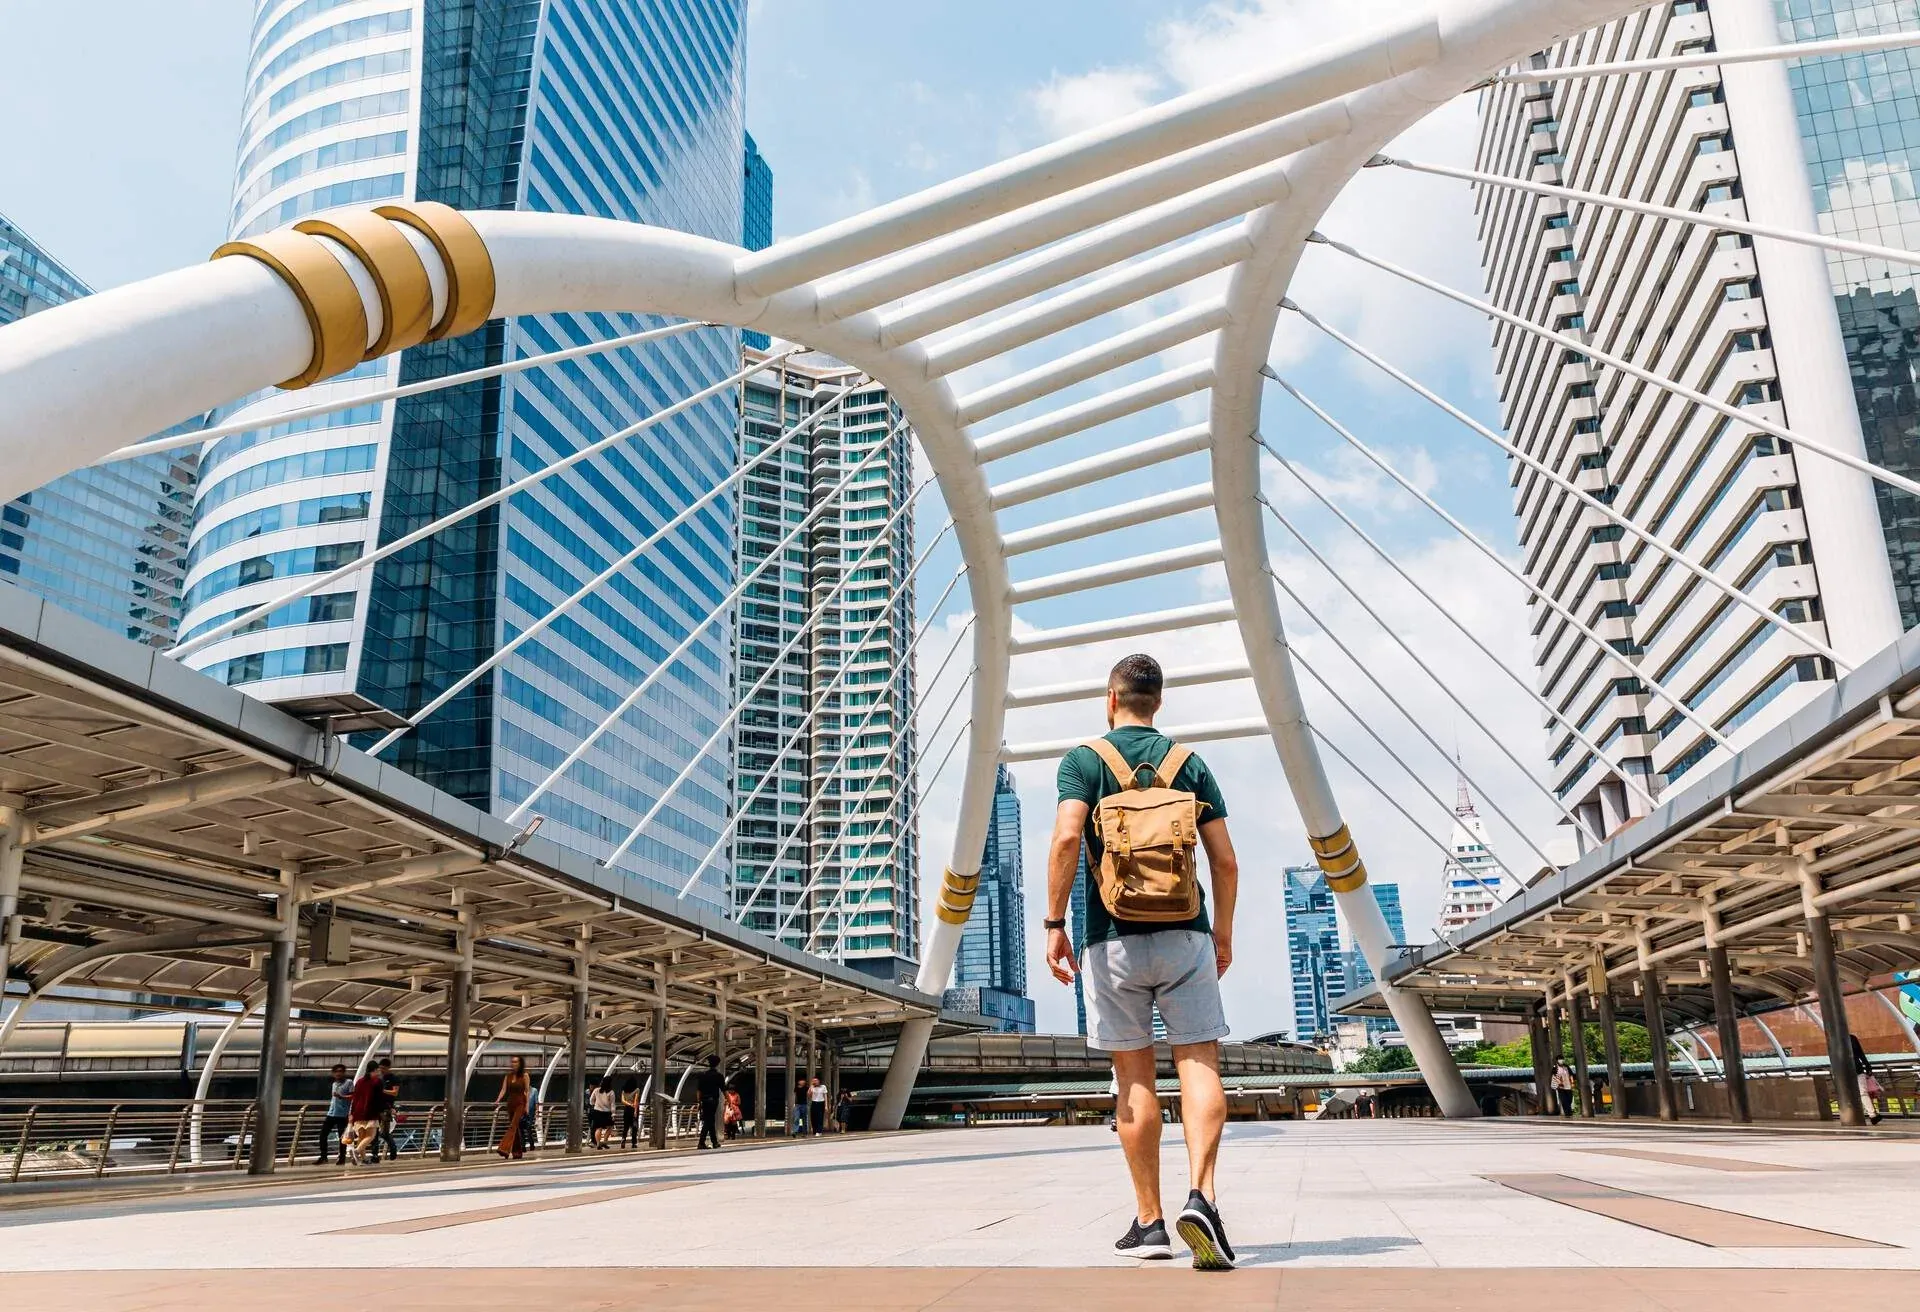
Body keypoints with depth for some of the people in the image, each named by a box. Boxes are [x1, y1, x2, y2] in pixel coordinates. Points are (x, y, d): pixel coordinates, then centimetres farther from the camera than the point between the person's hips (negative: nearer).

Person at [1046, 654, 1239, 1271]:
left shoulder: (1085, 759, 2)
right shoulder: (1190, 763, 9)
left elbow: (1067, 837, -15)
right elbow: (1225, 859, 6)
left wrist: (1054, 924, -10)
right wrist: (1223, 931, 18)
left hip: (1113, 939, -1)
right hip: (1185, 934, 1)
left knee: (1134, 1077, 7)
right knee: (1199, 1065, -1)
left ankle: (1149, 1221, 12)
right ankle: (1201, 1195, -22)